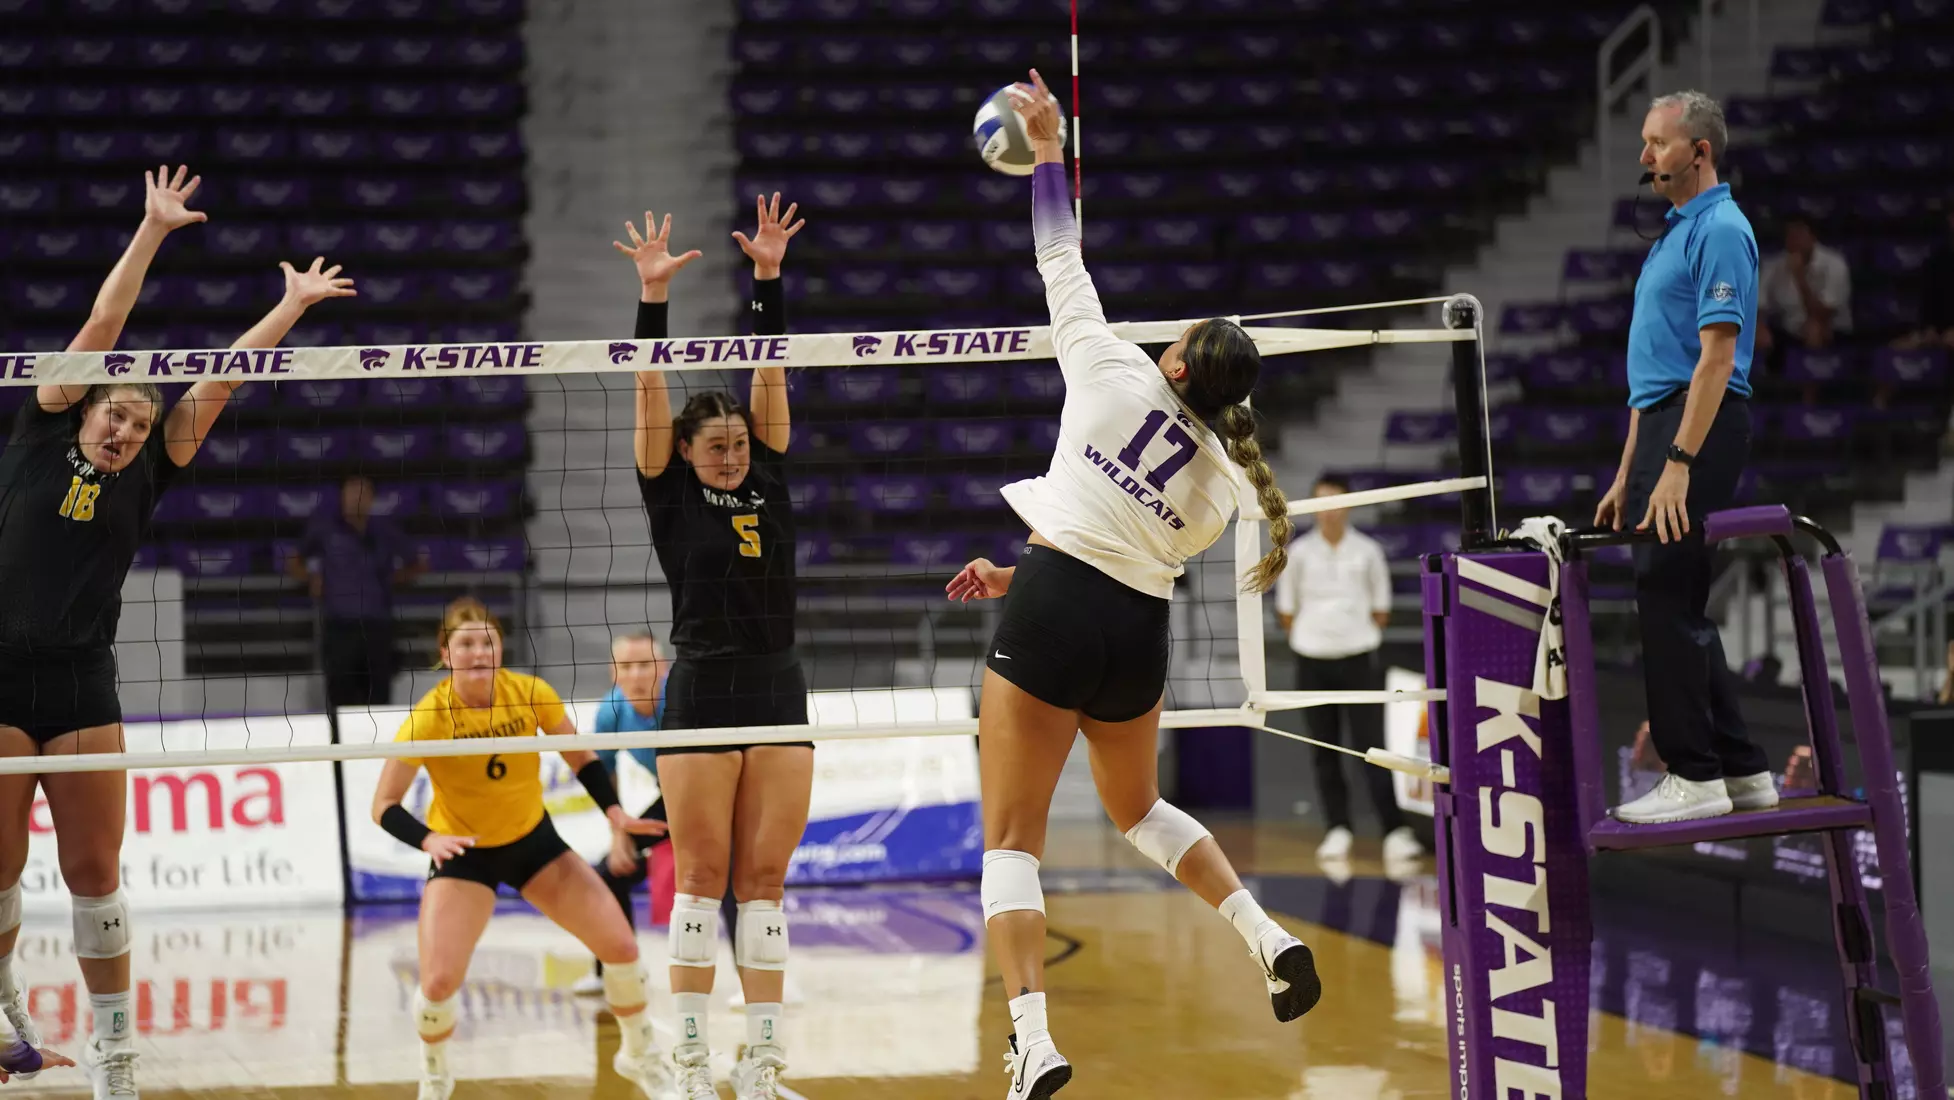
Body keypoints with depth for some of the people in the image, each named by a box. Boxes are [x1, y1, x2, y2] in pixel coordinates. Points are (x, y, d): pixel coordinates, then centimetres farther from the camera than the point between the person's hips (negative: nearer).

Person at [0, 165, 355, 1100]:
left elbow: (216, 386, 12)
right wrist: (151, 232, 2)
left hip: (82, 684, 3)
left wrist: (291, 307, 14)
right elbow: (100, 328, 3)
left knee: (95, 872, 4)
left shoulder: (145, 475, 12)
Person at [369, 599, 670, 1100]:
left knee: (621, 946, -5)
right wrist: (428, 839, -38)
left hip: (534, 838, 3)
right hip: (463, 851, -3)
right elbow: (384, 805, -19)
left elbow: (582, 759, -2)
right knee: (439, 982, -18)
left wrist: (613, 811, -18)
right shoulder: (429, 717, -25)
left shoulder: (532, 695, -17)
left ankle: (640, 1056, 22)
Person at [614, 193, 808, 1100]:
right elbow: (652, 394, -5)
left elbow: (769, 379, 5)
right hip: (702, 692, -3)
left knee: (764, 879, 3)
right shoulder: (669, 493, 3)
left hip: (778, 691, 3)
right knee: (701, 877, -1)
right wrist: (653, 295, -13)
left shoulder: (768, 481, 11)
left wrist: (768, 278, -3)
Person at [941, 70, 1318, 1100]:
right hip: (1141, 630, 5)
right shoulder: (1222, 481, 11)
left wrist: (1048, 147, 19)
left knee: (1012, 837, -1)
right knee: (1139, 808, 31)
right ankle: (1268, 936, 16)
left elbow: (1061, 259, 8)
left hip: (1056, 603, -5)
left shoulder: (1116, 372, 0)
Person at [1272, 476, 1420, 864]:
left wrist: (1364, 634, 4)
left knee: (1372, 746, -9)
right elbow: (1286, 609, 9)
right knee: (1326, 750, 3)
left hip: (1359, 658, -1)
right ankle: (1337, 830, 11)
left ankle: (1394, 832, -13)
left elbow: (1381, 609, 10)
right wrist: (1308, 636, 2)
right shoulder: (1299, 552, 4)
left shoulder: (1367, 551, 3)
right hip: (1313, 660, 1)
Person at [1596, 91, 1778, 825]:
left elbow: (1717, 358, -18)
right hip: (1661, 425, 10)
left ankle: (1694, 776, -8)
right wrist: (1627, 475, 22)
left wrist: (1678, 463, -24)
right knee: (1674, 605, 10)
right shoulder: (1673, 236, 21)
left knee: (1668, 600, -11)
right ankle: (1741, 770, 15)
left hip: (1699, 430, -10)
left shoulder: (1720, 232, -10)